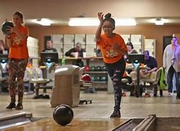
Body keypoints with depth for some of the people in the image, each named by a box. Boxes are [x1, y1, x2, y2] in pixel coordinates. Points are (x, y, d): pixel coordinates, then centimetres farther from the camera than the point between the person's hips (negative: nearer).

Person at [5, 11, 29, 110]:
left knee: (20, 80, -6)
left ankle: (20, 103, -5)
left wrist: (16, 31, -35)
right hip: (12, 57, 4)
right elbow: (9, 45, 2)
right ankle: (12, 102, 4)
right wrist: (8, 35, -13)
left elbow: (24, 38, -24)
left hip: (22, 57, -4)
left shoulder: (24, 29, -2)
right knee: (11, 80, 0)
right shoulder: (11, 29, 8)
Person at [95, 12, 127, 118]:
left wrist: (117, 49, -32)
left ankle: (117, 110, -21)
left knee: (116, 84, -18)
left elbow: (125, 52, -11)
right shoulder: (101, 38, -19)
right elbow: (97, 37, -47)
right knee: (116, 84, 21)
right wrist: (100, 23, -58)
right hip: (108, 64, 3)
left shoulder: (118, 38, -19)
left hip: (119, 63, -3)